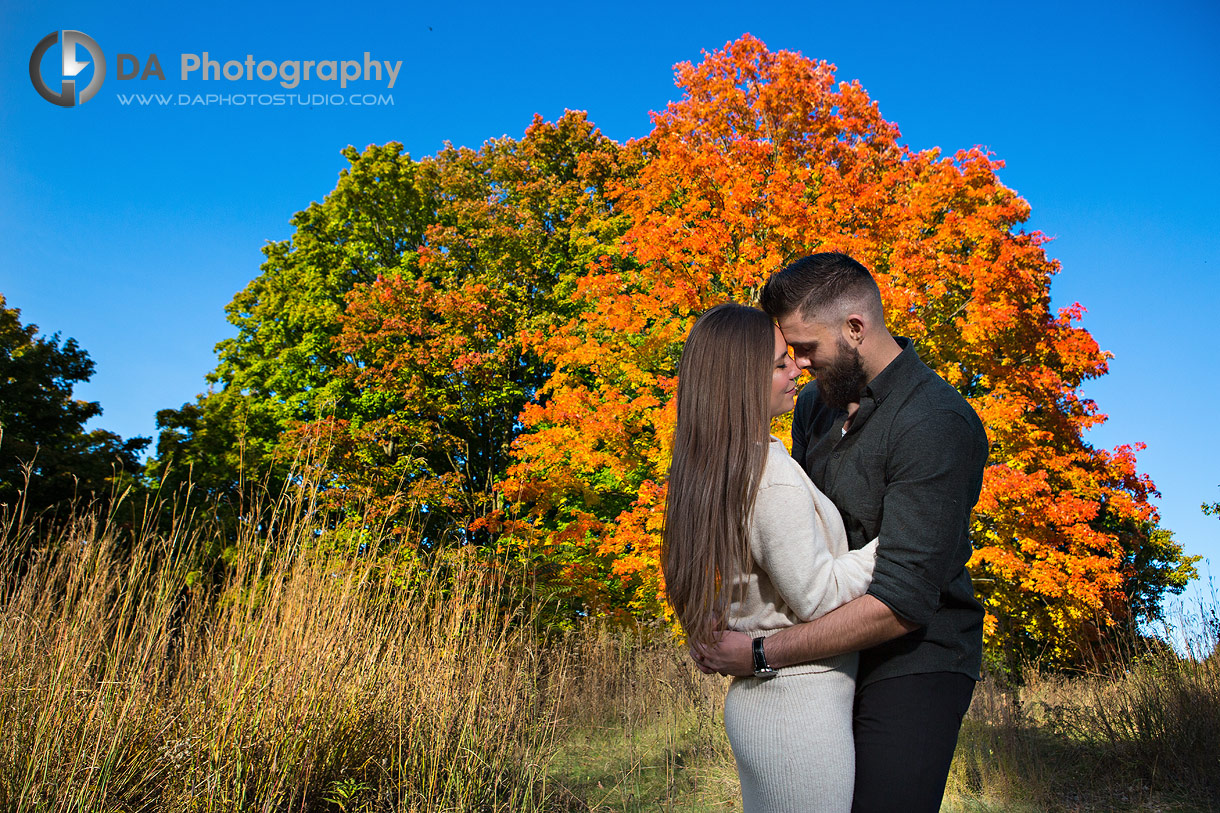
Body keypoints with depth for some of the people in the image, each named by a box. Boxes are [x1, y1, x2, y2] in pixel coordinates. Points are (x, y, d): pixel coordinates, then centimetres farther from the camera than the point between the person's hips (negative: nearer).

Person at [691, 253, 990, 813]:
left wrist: (760, 653, -22)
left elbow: (901, 603, -26)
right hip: (835, 657, 8)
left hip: (912, 665, -7)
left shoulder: (936, 425, -21)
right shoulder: (817, 403, 7)